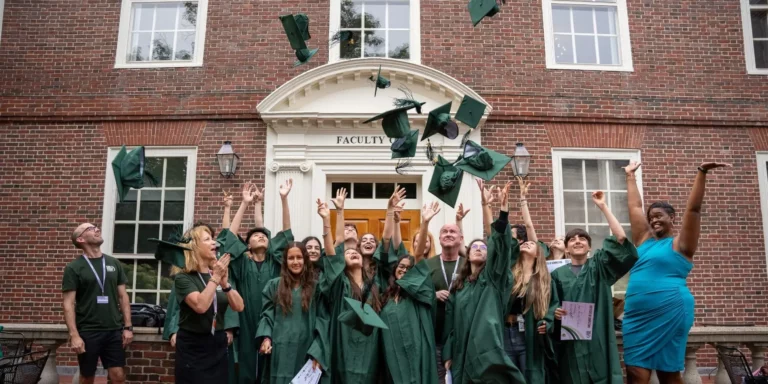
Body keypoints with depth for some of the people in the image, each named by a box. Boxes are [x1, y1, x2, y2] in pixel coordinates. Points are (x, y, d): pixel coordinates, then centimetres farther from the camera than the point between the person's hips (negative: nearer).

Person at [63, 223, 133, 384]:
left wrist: (128, 327, 4)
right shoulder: (74, 268, -4)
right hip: (87, 332, -3)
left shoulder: (114, 263, 7)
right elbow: (68, 304, -7)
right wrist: (74, 335, -14)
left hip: (114, 331, 3)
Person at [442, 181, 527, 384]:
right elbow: (451, 322, 16)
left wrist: (503, 211, -24)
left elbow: (501, 246, -11)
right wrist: (448, 354, 9)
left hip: (488, 352, -4)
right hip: (463, 355, 4)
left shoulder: (493, 276, 6)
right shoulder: (459, 284, 18)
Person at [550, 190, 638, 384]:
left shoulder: (599, 266, 6)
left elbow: (621, 238, -6)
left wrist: (603, 206, -7)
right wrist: (554, 312, -13)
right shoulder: (558, 274, 8)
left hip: (598, 339, 0)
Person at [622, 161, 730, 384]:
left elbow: (693, 208, -5)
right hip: (637, 315, 5)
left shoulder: (681, 244, 3)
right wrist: (630, 176, 26)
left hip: (669, 313, -5)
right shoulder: (644, 240, 16)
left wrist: (702, 173, -11)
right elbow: (634, 206, 21)